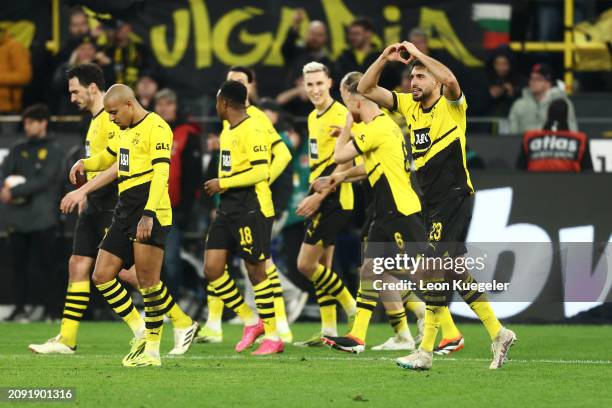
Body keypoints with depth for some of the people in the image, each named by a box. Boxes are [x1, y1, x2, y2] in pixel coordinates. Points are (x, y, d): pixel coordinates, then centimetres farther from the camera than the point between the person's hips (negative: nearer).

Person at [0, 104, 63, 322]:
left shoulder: (53, 150, 1)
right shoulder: (19, 149, 15)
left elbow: (44, 180, -11)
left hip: (42, 217, -5)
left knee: (46, 265, -5)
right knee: (18, 264, 4)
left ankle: (50, 310, -3)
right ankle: (20, 308, 9)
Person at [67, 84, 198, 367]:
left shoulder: (156, 128, -10)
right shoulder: (124, 131, 19)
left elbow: (161, 173, -19)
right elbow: (107, 158, 36)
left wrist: (148, 214, -28)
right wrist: (84, 164, 13)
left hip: (149, 213, -9)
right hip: (125, 212, 9)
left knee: (148, 282, -9)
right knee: (102, 276, 3)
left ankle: (152, 349, -2)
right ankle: (140, 331, 12)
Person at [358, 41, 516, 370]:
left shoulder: (451, 106, -8)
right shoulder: (409, 105, 11)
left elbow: (449, 79, -31)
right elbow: (365, 89, 11)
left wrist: (418, 53, -21)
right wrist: (385, 58, -2)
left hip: (454, 197, -8)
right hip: (432, 201, 8)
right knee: (454, 271, 9)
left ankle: (426, 351, -9)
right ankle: (498, 334, 17)